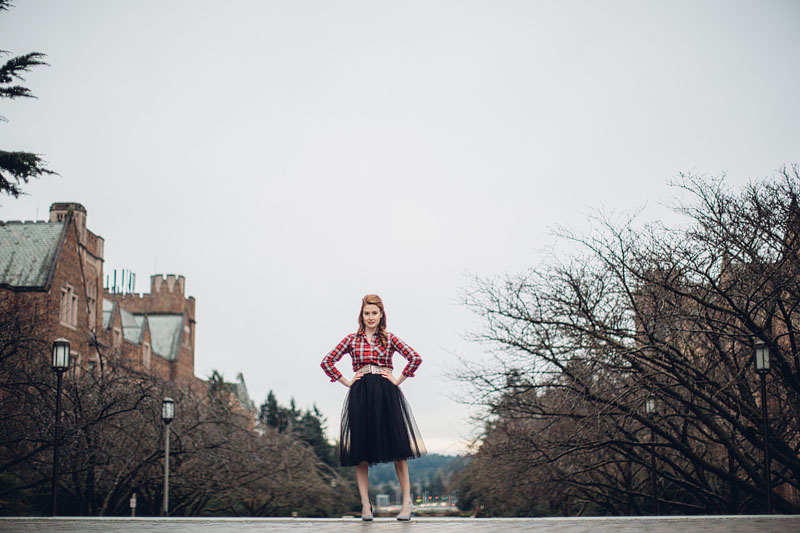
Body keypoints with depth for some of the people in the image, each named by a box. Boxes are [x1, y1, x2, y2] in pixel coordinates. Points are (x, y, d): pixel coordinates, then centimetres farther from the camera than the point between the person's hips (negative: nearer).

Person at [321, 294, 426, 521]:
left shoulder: (389, 338, 8)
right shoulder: (352, 339, 10)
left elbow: (415, 358, -1)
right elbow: (327, 362, 10)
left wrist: (398, 380, -4)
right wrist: (346, 382, 4)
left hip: (386, 394, -1)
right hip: (360, 395, 1)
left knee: (397, 449, -5)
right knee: (360, 452, -1)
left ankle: (407, 502, 1)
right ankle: (365, 505, 4)